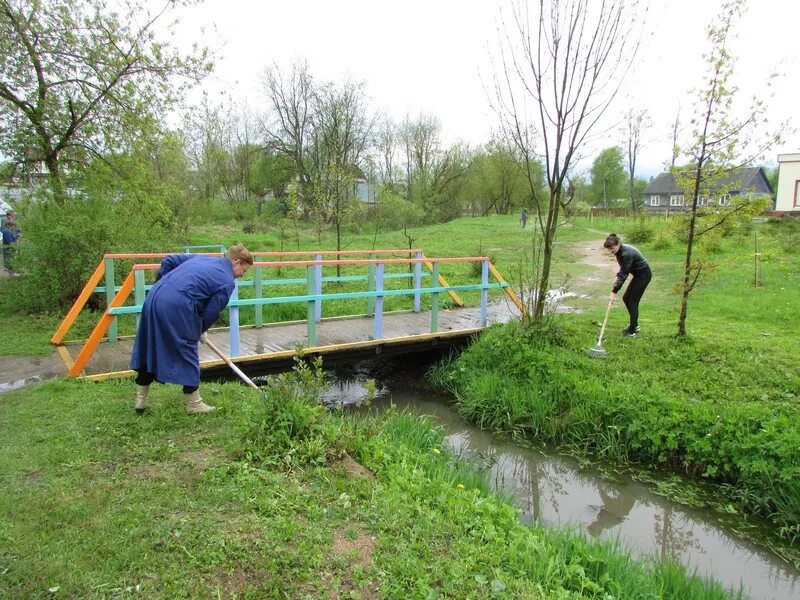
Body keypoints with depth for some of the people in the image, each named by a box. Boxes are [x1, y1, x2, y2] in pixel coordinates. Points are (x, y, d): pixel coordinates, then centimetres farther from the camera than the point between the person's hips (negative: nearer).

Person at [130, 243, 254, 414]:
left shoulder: (201, 258, 22)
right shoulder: (227, 282, 1)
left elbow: (168, 261, 22)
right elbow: (211, 313, 3)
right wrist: (200, 332, 21)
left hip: (153, 298, 8)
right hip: (176, 307, -8)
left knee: (149, 349, 18)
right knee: (187, 353, 8)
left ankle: (141, 400, 31)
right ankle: (194, 404, 20)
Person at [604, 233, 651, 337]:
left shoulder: (626, 253, -29)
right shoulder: (620, 251, 0)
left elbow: (624, 274, -28)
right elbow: (623, 268, 15)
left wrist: (614, 291, -26)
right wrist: (617, 276, -4)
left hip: (644, 275, -10)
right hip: (638, 274, 10)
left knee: (633, 301, -8)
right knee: (626, 298, 11)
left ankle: (632, 331, -2)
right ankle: (634, 325, 23)